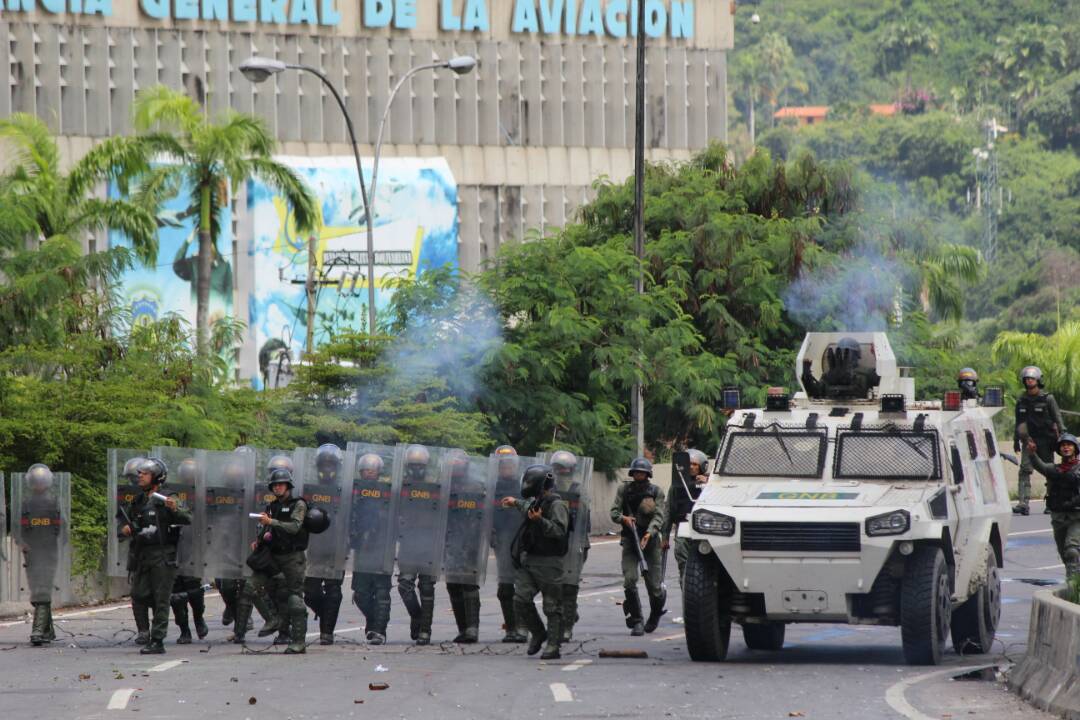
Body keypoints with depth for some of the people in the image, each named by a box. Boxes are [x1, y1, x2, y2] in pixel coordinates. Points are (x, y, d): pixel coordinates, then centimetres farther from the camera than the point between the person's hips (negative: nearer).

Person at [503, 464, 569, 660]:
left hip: (549, 563, -8)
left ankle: (553, 645, 1)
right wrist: (516, 503, 55)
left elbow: (559, 530, -24)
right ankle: (538, 633, 18)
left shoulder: (557, 506, -11)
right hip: (529, 559, 8)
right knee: (521, 600, 0)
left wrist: (540, 520, -35)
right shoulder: (536, 502, 16)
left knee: (552, 606, -2)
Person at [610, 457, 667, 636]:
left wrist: (650, 533, -28)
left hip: (651, 540, -1)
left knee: (654, 585, -1)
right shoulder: (624, 489, 5)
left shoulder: (656, 491, -1)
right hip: (630, 540, 1)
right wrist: (624, 518, -22)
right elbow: (614, 512, 1)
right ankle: (636, 622, -6)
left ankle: (655, 615, 31)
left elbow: (659, 516, -10)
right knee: (629, 581, -16)